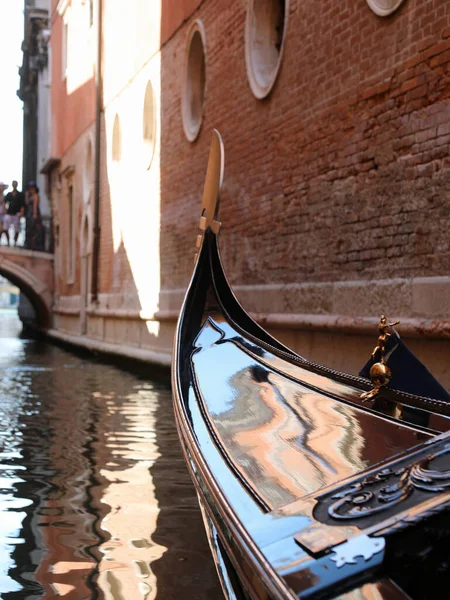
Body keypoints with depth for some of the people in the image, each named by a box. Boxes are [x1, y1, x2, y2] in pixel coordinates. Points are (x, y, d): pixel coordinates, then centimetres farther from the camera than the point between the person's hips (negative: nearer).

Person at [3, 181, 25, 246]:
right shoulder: (8, 194, 13)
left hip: (16, 214, -2)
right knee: (5, 228, -5)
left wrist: (21, 212, -15)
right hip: (8, 214, 2)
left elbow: (22, 205, -2)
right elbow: (4, 202, 6)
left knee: (16, 230, -1)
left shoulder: (20, 195, 4)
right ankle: (8, 241, 8)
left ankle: (15, 242, 9)